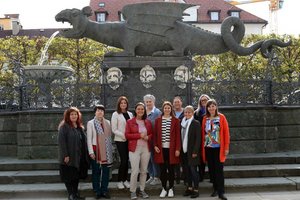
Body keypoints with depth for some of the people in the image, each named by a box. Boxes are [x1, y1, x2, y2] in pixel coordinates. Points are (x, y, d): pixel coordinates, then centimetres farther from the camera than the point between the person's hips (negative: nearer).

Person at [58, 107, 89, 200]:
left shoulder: (79, 127, 14)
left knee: (77, 175, 13)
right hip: (69, 156, -7)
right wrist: (65, 155, -21)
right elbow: (61, 141, -15)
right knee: (69, 175, 0)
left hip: (79, 156, 7)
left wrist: (85, 155, 11)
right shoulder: (64, 126, -8)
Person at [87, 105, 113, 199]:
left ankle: (104, 190, 16)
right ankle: (97, 191, 14)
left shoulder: (108, 122, 8)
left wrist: (111, 149, 7)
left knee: (106, 170, 6)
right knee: (96, 171, 4)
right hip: (96, 150, -3)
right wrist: (91, 152, -11)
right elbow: (89, 138, -5)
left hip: (106, 150, 3)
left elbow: (109, 136, 11)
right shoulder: (90, 123, -1)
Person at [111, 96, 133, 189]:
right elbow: (114, 130, -7)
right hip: (120, 140, -4)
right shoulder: (115, 114, -3)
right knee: (123, 160, -6)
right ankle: (119, 181, 8)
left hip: (129, 140, 4)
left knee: (127, 160, 7)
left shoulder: (130, 114, 11)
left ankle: (125, 179, 18)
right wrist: (123, 136, -16)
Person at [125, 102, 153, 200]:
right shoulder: (130, 122, 0)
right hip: (134, 149, -3)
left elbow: (151, 134, 15)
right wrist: (139, 135, -14)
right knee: (135, 171, -7)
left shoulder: (148, 122, 10)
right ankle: (133, 191, 6)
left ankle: (142, 190, 21)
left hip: (146, 149, 4)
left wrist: (148, 137, -8)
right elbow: (127, 135, -5)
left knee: (144, 171, 8)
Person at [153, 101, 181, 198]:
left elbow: (178, 135, -1)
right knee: (162, 169, 4)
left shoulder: (175, 120, 2)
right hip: (161, 148, 1)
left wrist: (177, 149, -6)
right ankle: (164, 188, 16)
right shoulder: (158, 120, 7)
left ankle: (171, 189, 18)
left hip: (171, 148, -1)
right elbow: (155, 134, 8)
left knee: (171, 169, 5)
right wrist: (155, 145, -3)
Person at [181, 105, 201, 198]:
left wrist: (195, 151, -15)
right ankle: (190, 187, 24)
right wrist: (180, 149, 4)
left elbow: (198, 138, -10)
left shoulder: (196, 123, -7)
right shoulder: (182, 123, 8)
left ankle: (196, 190, 8)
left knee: (193, 170, -2)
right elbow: (181, 137, 11)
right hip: (184, 151, 5)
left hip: (192, 151, -5)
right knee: (187, 170, 11)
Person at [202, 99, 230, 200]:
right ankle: (215, 189, 21)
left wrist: (226, 147, -8)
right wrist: (202, 147, 3)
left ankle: (221, 192, -1)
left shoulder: (221, 117, -2)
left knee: (219, 170, -5)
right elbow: (203, 133, 8)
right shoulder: (205, 119, 7)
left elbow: (226, 132, -4)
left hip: (218, 148, -3)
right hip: (208, 148, 3)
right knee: (211, 169, 9)